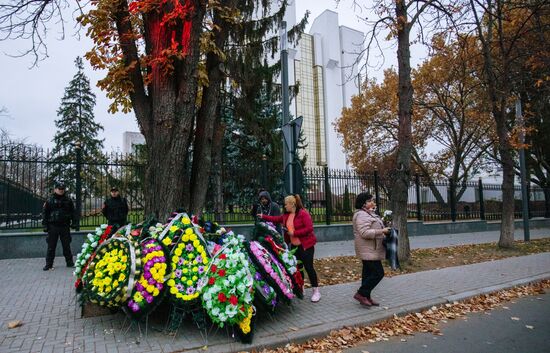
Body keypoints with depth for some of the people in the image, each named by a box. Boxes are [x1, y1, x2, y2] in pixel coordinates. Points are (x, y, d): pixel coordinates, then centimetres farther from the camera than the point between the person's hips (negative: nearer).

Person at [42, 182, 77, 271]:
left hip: (65, 226, 1)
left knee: (66, 246, 7)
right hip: (53, 227, -1)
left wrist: (74, 222, 3)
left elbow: (73, 212, 11)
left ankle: (69, 262, 14)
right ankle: (49, 264, 12)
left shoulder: (68, 200, 8)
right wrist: (45, 224, -2)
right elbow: (45, 213, 4)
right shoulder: (49, 201, 3)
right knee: (51, 246, 4)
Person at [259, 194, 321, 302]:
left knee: (308, 267, -4)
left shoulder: (303, 213, -17)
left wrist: (294, 233, -23)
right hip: (294, 245, 8)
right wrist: (264, 217, 19)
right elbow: (276, 219, 20)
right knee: (297, 267, 15)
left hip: (306, 245, -7)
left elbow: (309, 228, -23)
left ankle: (316, 291, 9)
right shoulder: (286, 215, 7)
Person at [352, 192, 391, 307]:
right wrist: (381, 231, -22)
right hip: (368, 250, -10)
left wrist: (383, 229, 9)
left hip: (371, 249, 10)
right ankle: (361, 294, -1)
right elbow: (364, 233, -26)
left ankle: (366, 297, 21)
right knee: (378, 273, -8)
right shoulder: (361, 215, -18)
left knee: (368, 273, 13)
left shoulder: (369, 213, 17)